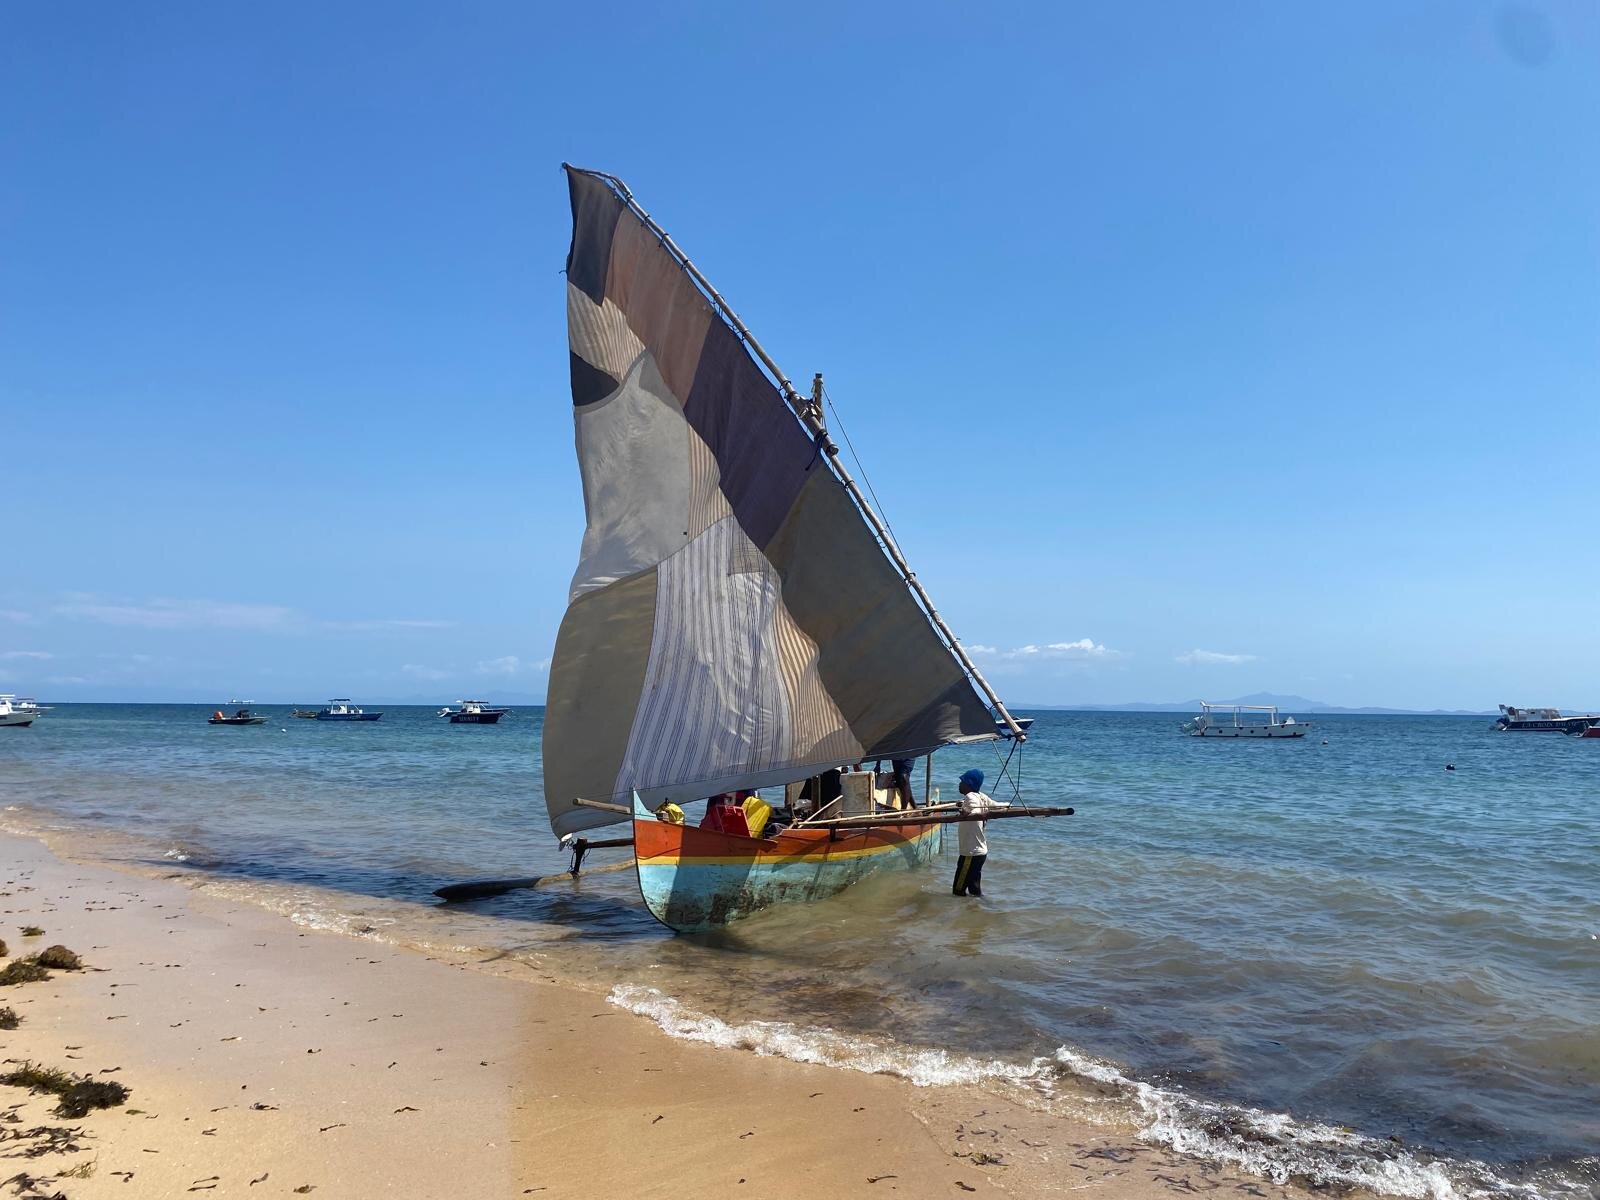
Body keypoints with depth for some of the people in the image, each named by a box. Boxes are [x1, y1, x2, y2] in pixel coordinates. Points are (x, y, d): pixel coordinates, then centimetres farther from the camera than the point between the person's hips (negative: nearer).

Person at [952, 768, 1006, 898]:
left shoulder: (970, 797, -17)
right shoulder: (981, 797, 5)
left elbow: (977, 812, -37)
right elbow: (999, 806, 15)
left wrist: (969, 813, -57)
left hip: (971, 853, -9)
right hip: (981, 850, 9)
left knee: (958, 891, -4)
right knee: (975, 889, 17)